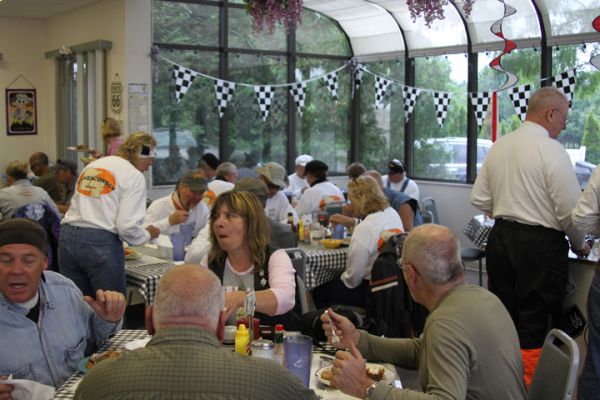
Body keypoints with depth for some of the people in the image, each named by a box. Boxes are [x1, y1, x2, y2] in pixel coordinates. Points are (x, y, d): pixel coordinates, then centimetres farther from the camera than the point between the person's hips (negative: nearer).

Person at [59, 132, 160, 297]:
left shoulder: (91, 165, 18)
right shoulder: (134, 176, -3)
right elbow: (127, 226, -11)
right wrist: (147, 234, 9)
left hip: (68, 236, 7)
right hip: (101, 242, -6)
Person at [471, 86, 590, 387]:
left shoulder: (498, 147, 7)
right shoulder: (551, 150, -12)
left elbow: (479, 199, 11)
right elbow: (570, 210, -13)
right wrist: (579, 244, 3)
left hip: (500, 238, 7)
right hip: (541, 244, -7)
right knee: (536, 327, 2)